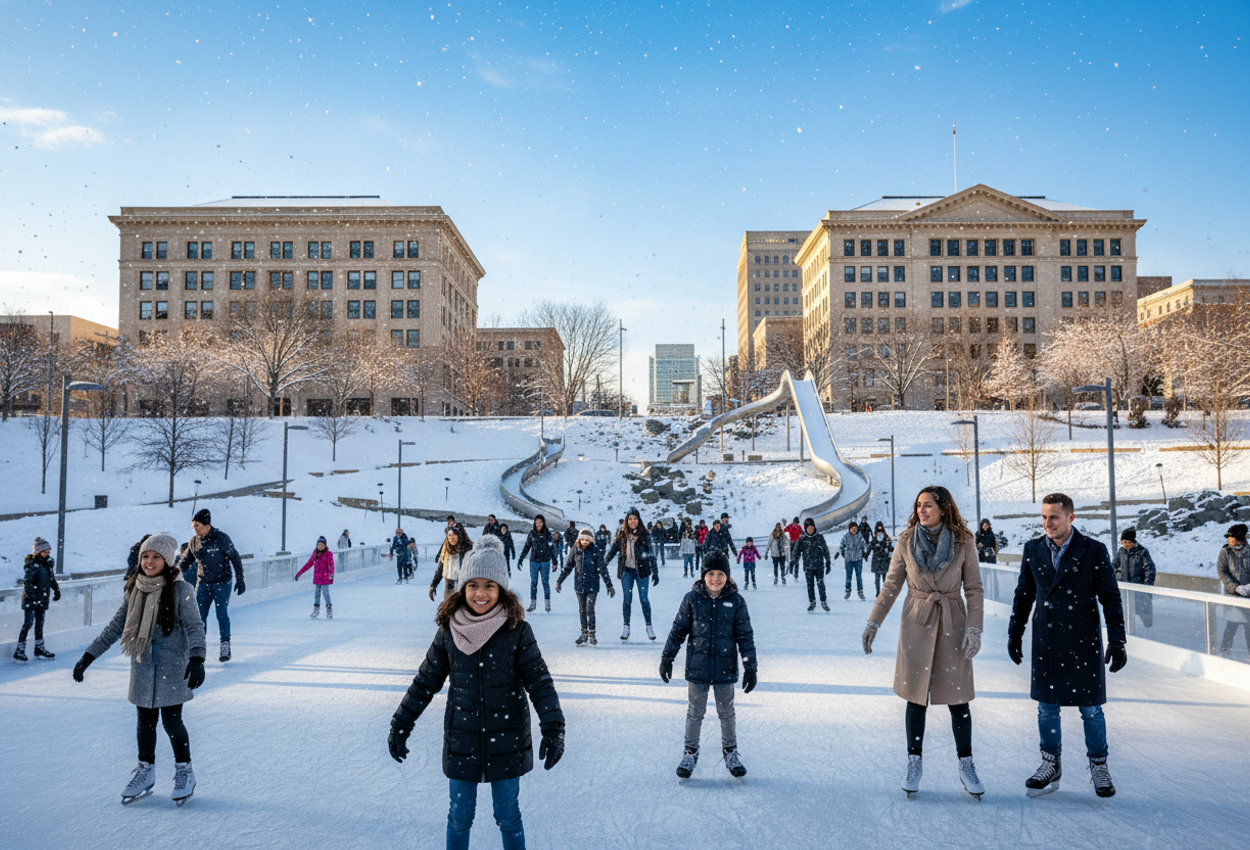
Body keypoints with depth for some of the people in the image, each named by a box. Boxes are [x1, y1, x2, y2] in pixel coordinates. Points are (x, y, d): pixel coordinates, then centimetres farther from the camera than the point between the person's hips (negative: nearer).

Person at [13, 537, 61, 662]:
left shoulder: (47, 565, 10)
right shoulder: (32, 566, -14)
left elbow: (52, 579, 25)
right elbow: (27, 583, -21)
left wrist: (57, 590, 19)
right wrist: (32, 596, -28)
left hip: (42, 600, 8)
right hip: (30, 601, -8)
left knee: (40, 624, 13)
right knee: (28, 624, -9)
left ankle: (39, 649, 22)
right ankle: (19, 651, -5)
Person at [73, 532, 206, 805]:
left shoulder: (181, 590, -10)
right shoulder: (134, 590, 4)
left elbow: (195, 627, -14)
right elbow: (115, 627, 13)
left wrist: (197, 660, -28)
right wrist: (88, 656, 11)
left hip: (172, 667, -4)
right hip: (142, 665, 4)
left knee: (171, 721, -1)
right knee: (146, 722, 11)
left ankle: (184, 772, 18)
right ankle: (145, 772, 29)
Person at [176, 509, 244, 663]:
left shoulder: (221, 538, -12)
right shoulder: (194, 541, 2)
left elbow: (235, 558, -7)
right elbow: (186, 560, 15)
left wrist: (240, 579, -9)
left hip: (222, 582, -4)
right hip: (203, 583, 4)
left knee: (222, 614, -4)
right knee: (199, 615, 0)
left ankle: (225, 646, 7)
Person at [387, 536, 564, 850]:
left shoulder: (517, 631, -11)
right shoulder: (449, 632, -5)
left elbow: (539, 682, -12)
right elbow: (425, 682, 4)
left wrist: (553, 729, -21)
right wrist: (400, 726, 5)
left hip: (506, 742, -2)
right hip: (461, 741, 2)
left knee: (508, 818, 13)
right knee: (459, 817, 15)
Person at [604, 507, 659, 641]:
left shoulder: (644, 534, -4)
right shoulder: (621, 534, 0)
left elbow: (651, 553, 0)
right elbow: (613, 549, 8)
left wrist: (655, 572, -2)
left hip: (641, 570, -1)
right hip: (627, 570, 2)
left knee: (643, 598, -1)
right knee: (627, 599, 3)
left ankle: (649, 626, 13)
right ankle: (626, 627, 16)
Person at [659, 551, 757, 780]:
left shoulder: (736, 601, -7)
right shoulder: (692, 599, -7)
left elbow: (745, 636, -2)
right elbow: (678, 630, 1)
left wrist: (751, 666, -5)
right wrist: (667, 658, 3)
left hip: (725, 669, 0)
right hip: (697, 666, 0)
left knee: (727, 713, 16)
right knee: (695, 712, 12)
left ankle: (730, 752, 35)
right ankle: (690, 753, 29)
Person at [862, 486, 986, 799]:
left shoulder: (963, 542, -4)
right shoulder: (907, 540, -2)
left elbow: (974, 589, -1)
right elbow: (891, 585, 3)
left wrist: (975, 628, -11)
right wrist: (873, 622, -2)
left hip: (952, 623, 0)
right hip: (916, 621, 1)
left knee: (957, 697, 3)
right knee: (916, 695, 5)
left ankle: (966, 765, 19)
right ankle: (915, 763, 18)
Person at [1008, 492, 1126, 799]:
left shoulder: (1094, 551, -7)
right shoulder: (1033, 549, 2)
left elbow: (1110, 597, -5)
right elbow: (1023, 594, 10)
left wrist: (1117, 641, -9)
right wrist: (1015, 632, 11)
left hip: (1083, 641, -3)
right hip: (1046, 642, 3)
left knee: (1090, 708, 5)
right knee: (1047, 706, 9)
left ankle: (1099, 768, 24)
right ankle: (1051, 766, 24)